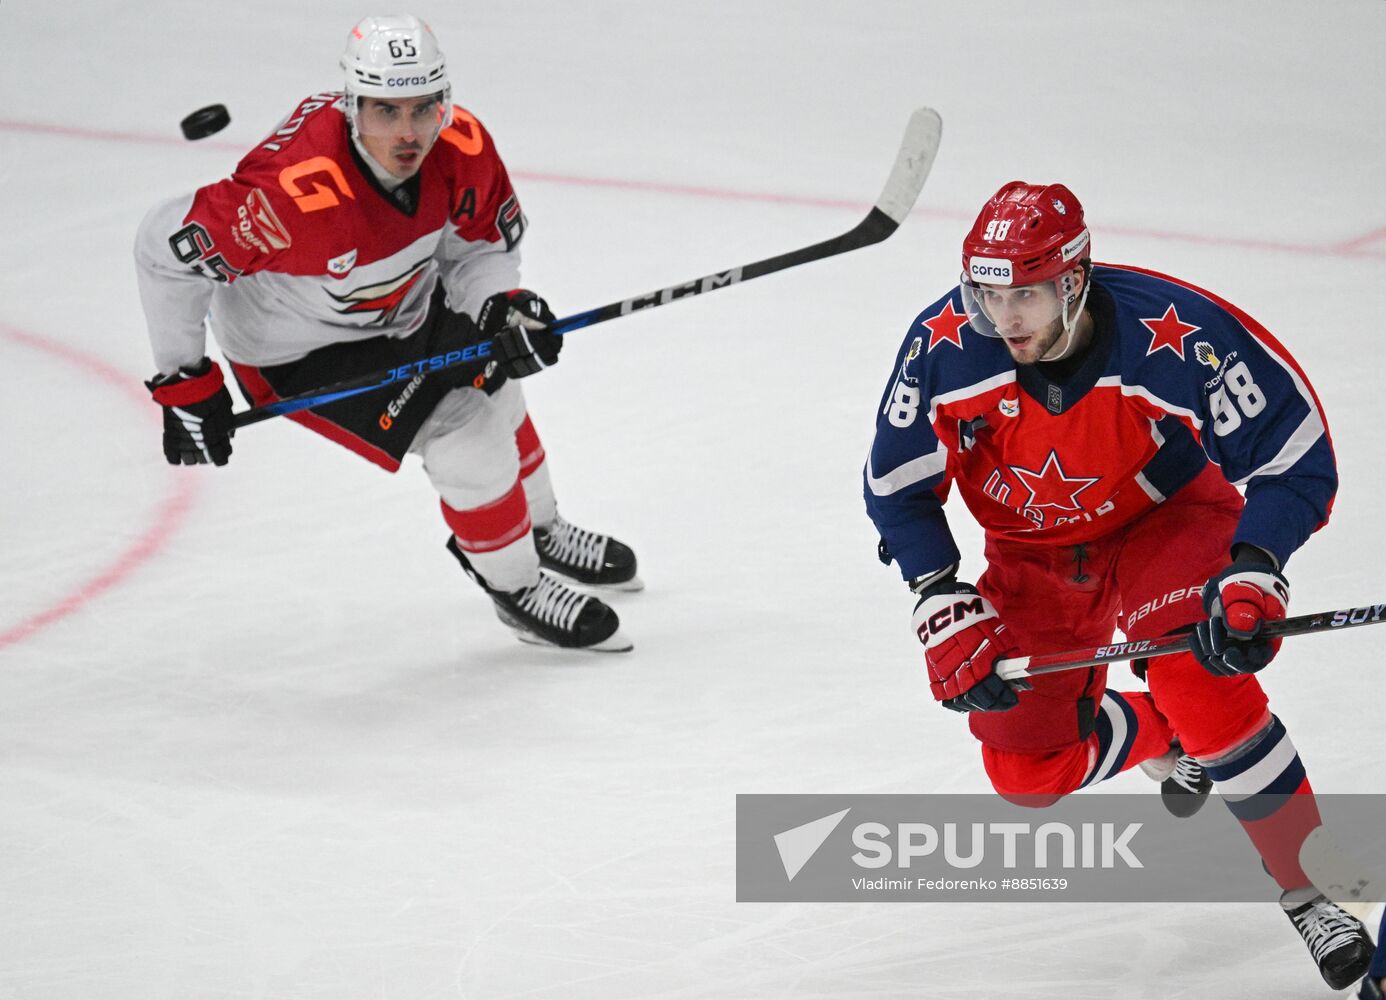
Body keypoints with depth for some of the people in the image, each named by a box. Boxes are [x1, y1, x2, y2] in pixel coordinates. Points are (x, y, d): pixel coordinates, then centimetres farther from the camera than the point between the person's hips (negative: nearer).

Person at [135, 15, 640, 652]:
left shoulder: (462, 148, -23)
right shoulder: (298, 192, -42)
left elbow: (480, 242, -2)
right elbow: (165, 244, -32)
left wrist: (503, 307, -24)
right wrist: (186, 384, -23)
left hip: (402, 305, 7)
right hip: (300, 348, -7)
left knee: (492, 395, 23)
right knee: (466, 440, -12)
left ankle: (539, 534, 54)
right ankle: (517, 590, 15)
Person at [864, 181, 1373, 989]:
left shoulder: (1176, 334, -34)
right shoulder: (945, 346, -26)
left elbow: (1294, 452, -26)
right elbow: (898, 487, -10)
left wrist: (1252, 575, -39)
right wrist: (945, 607, -19)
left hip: (1167, 518, -4)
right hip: (1037, 552, 4)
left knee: (1194, 672, -32)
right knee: (1029, 766, -1)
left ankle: (1312, 888, -18)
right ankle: (1168, 740, 32)